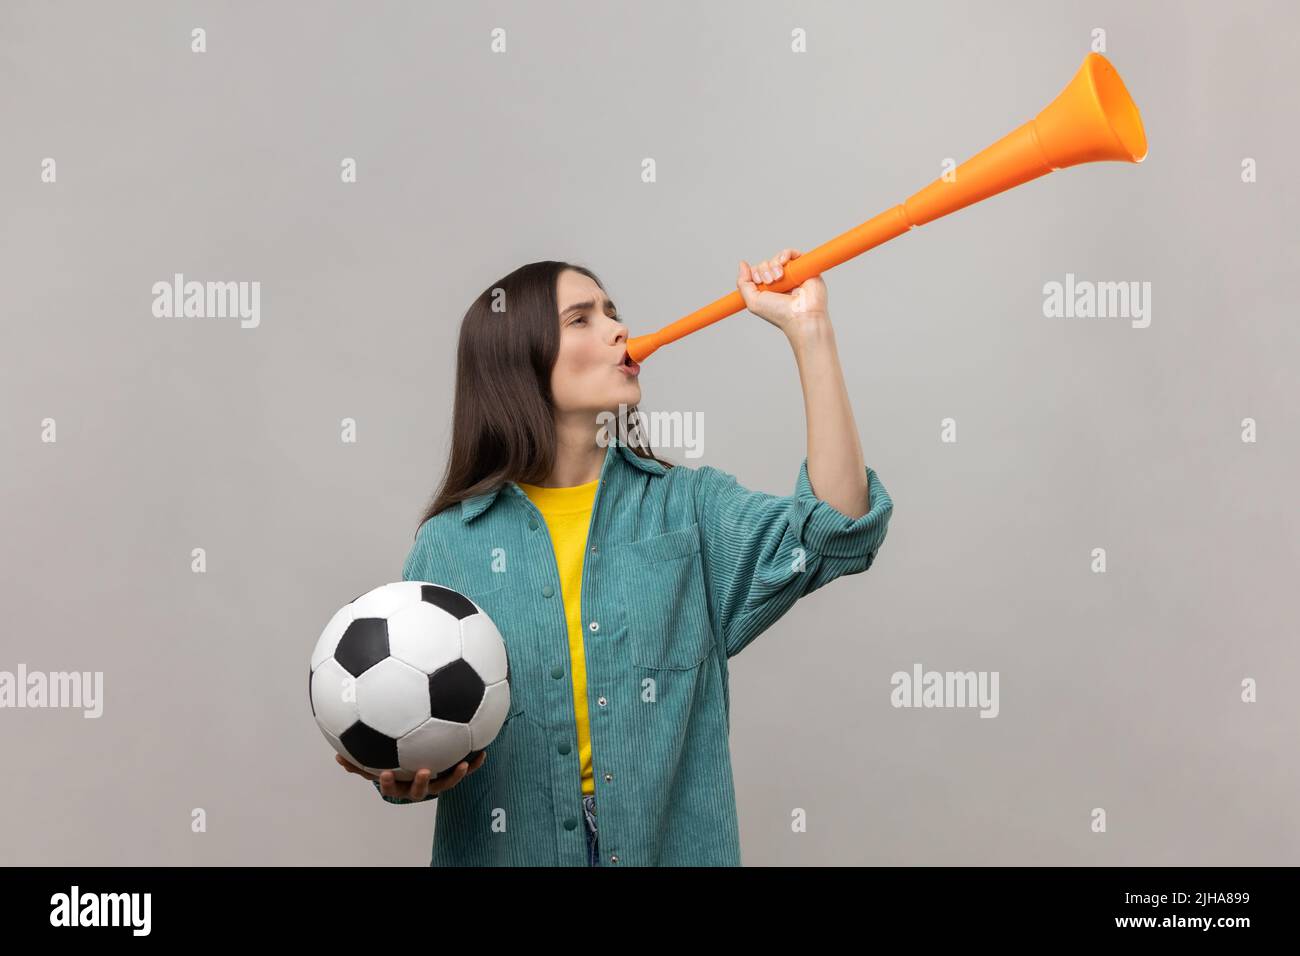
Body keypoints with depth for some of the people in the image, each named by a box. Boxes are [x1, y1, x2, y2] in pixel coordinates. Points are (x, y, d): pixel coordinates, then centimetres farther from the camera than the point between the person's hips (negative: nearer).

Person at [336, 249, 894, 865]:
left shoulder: (688, 506, -2)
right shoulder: (448, 544, -4)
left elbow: (835, 531, -18)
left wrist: (808, 330, -19)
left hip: (675, 845, 1)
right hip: (507, 848, 0)